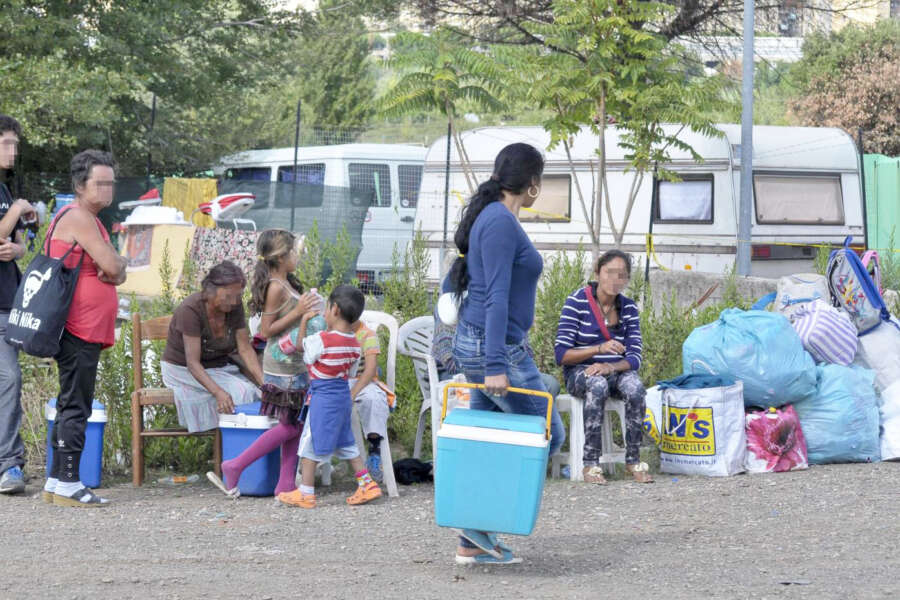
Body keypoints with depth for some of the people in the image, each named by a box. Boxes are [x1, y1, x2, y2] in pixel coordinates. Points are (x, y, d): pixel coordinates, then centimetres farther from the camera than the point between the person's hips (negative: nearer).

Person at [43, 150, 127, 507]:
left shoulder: (90, 220, 21)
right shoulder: (77, 217, -11)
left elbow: (116, 271, 17)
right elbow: (113, 266, -18)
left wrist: (112, 271, -5)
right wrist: (116, 265, 4)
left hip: (84, 332, 11)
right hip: (79, 329, -11)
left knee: (72, 406, 13)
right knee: (76, 406, -10)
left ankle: (56, 482, 18)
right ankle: (67, 484, -10)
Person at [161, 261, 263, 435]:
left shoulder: (235, 306, -8)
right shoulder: (191, 310, -26)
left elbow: (245, 349, -4)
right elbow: (193, 363, -30)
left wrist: (264, 383, -18)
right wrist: (218, 392, -44)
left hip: (219, 367, 6)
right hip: (183, 370, -6)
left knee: (256, 394, -20)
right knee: (242, 393, -27)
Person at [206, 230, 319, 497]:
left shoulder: (286, 284, 10)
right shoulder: (276, 288, -18)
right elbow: (266, 331, -19)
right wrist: (297, 313, -22)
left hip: (294, 363, 10)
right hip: (283, 364, -10)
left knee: (295, 425, 9)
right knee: (290, 426, -5)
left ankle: (286, 483, 11)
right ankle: (234, 468, 0)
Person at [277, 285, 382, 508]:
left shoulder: (321, 340, -20)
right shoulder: (354, 345, 2)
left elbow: (302, 350, -1)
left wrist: (303, 322, 6)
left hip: (322, 397, -7)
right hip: (344, 396, 7)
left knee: (310, 444, 2)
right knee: (345, 443, 19)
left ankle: (306, 493, 7)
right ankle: (367, 484, 18)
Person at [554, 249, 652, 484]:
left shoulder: (628, 307, 4)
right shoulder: (577, 302, -8)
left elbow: (634, 357, -1)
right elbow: (561, 354, -12)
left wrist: (611, 366, -23)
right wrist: (599, 348, -26)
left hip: (616, 370, 3)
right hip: (580, 372, -3)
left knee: (635, 388, -31)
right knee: (598, 386, -37)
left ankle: (633, 460, -22)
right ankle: (591, 463, -35)